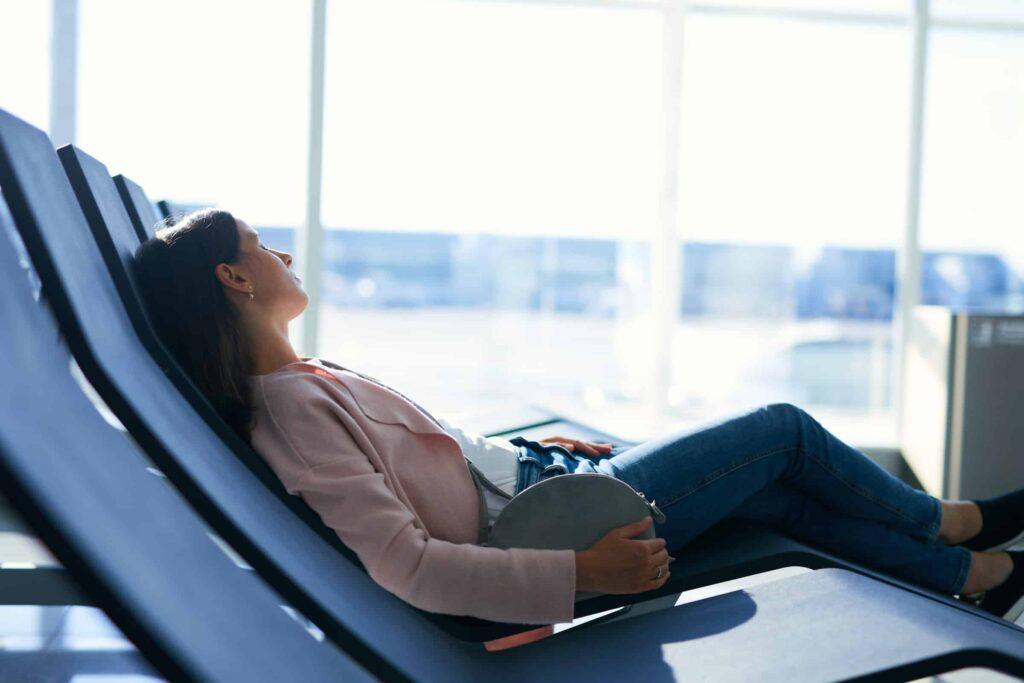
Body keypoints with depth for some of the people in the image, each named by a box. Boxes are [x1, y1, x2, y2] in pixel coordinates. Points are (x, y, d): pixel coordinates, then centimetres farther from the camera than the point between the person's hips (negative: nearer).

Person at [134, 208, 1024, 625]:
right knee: (786, 431, 3)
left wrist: (532, 444, 15)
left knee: (776, 492, 14)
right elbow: (407, 565, -31)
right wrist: (583, 573, -30)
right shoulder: (291, 411, -27)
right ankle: (951, 522, 29)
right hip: (550, 519, -9)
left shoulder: (301, 381, 4)